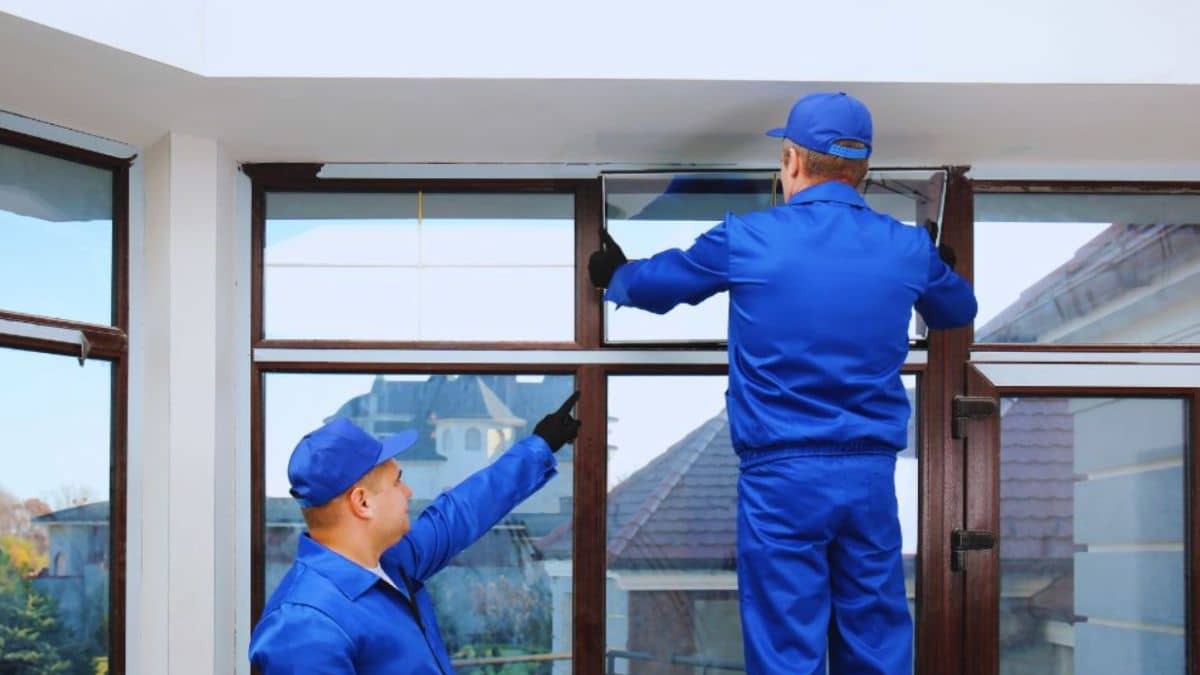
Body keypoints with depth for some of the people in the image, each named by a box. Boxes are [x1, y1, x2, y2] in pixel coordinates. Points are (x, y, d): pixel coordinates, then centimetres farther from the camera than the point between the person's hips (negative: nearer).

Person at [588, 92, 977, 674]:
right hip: (871, 475, 3)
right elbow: (959, 311, 26)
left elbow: (655, 284, 14)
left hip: (782, 476, -3)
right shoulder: (908, 248, 4)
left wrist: (614, 276, 38)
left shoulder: (745, 240, -4)